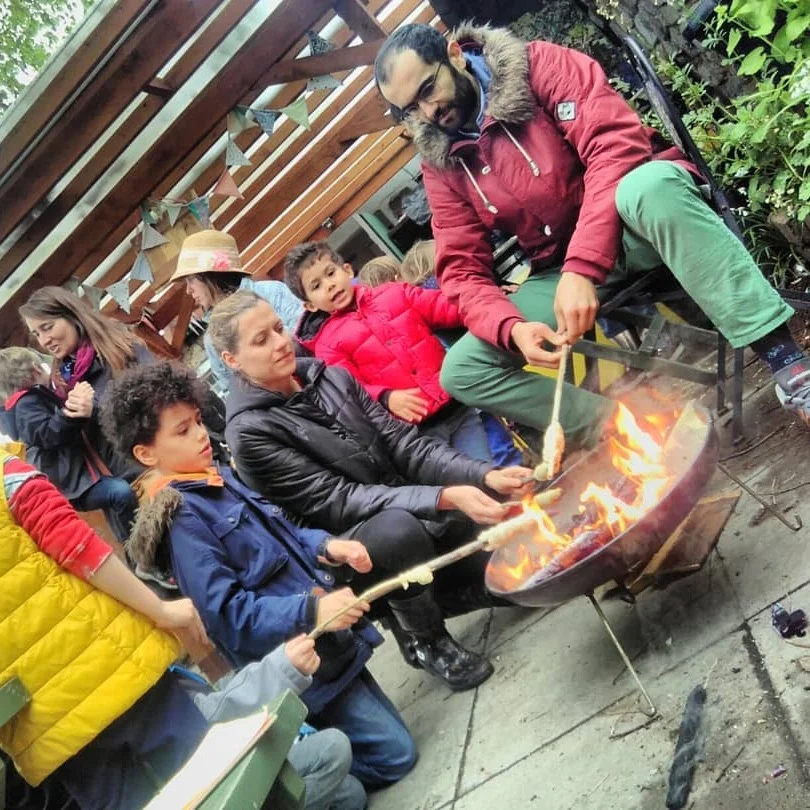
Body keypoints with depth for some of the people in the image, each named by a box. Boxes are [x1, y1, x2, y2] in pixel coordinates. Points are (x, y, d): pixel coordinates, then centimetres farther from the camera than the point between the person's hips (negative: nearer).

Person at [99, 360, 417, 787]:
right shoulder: (180, 517, -18)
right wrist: (311, 612, -30)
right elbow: (227, 612, -23)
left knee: (389, 744, 22)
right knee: (394, 754, -1)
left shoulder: (218, 476, 8)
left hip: (326, 641, 9)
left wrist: (325, 545, -1)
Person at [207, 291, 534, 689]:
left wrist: (485, 475, -17)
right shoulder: (250, 432, -15)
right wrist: (444, 498, -32)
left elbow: (404, 443, -1)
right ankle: (423, 638, -9)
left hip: (418, 515, 6)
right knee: (400, 530, -37)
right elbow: (338, 502, -21)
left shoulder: (331, 376, 2)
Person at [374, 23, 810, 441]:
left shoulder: (538, 66, -8)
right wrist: (512, 328, -23)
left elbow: (616, 144, -21)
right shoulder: (440, 166, 4)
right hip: (562, 270, 5)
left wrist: (582, 269, -30)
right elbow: (463, 272, -1)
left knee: (650, 184, -40)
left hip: (638, 226, -4)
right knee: (461, 370, -9)